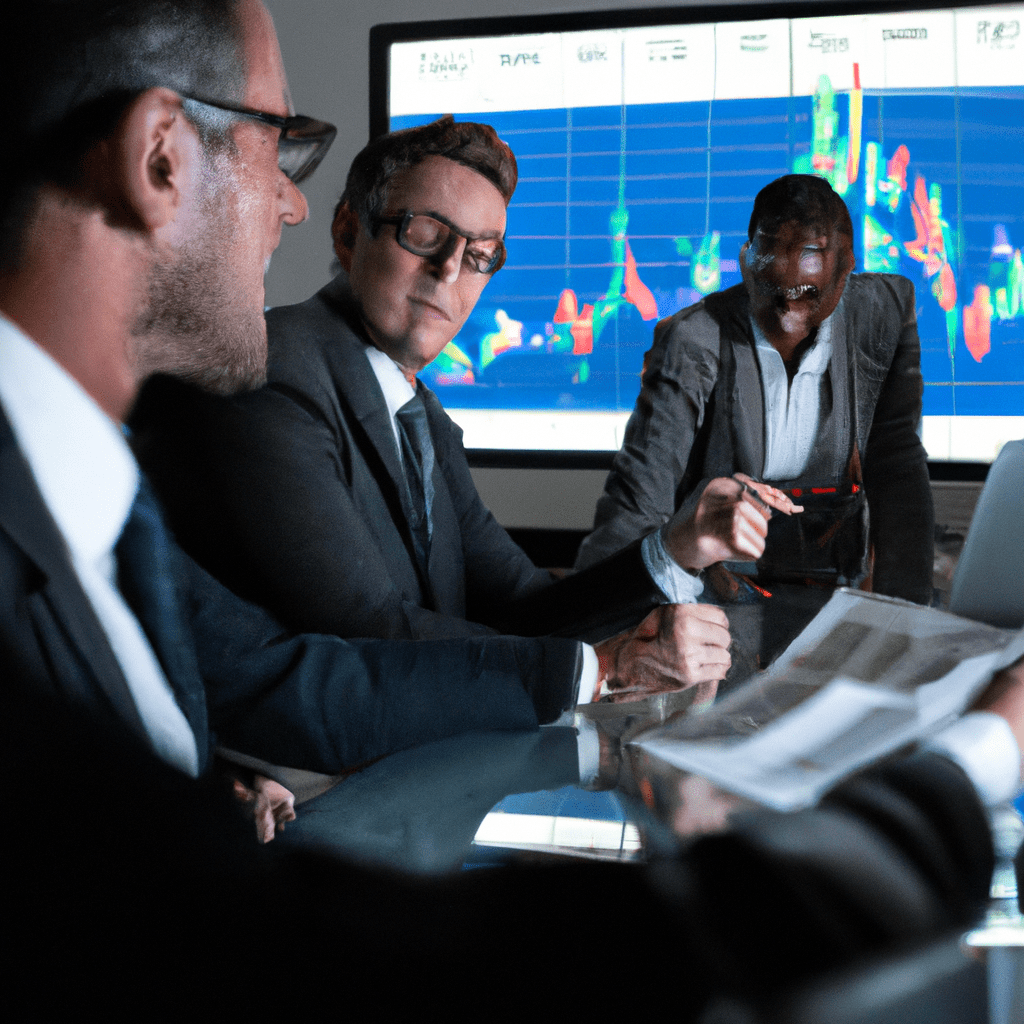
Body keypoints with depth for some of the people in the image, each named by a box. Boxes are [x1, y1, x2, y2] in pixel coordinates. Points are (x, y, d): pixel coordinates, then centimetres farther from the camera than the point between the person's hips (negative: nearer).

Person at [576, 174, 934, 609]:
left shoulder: (885, 312, -3)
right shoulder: (691, 343, -13)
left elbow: (898, 467, 0)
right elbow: (635, 504, -16)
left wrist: (900, 607, -9)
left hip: (829, 584, 3)